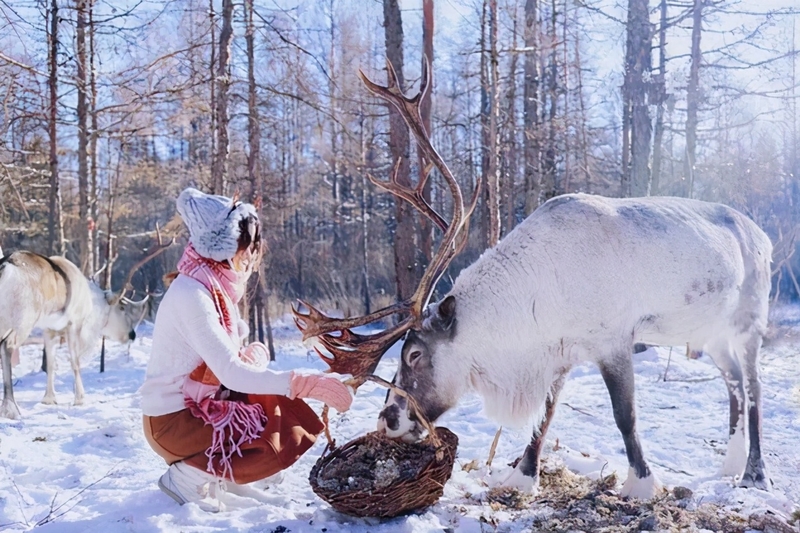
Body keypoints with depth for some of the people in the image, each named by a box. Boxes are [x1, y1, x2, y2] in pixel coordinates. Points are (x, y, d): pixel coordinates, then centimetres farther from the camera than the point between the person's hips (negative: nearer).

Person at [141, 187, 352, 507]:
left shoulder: (216, 285, 4)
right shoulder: (192, 294, -24)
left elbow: (230, 359, 7)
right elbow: (230, 373, -31)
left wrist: (254, 355, -15)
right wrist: (306, 384, -33)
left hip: (200, 401, 9)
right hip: (173, 420, -9)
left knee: (288, 414, 4)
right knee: (280, 444, -18)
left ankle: (211, 469, 11)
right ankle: (185, 476, -3)